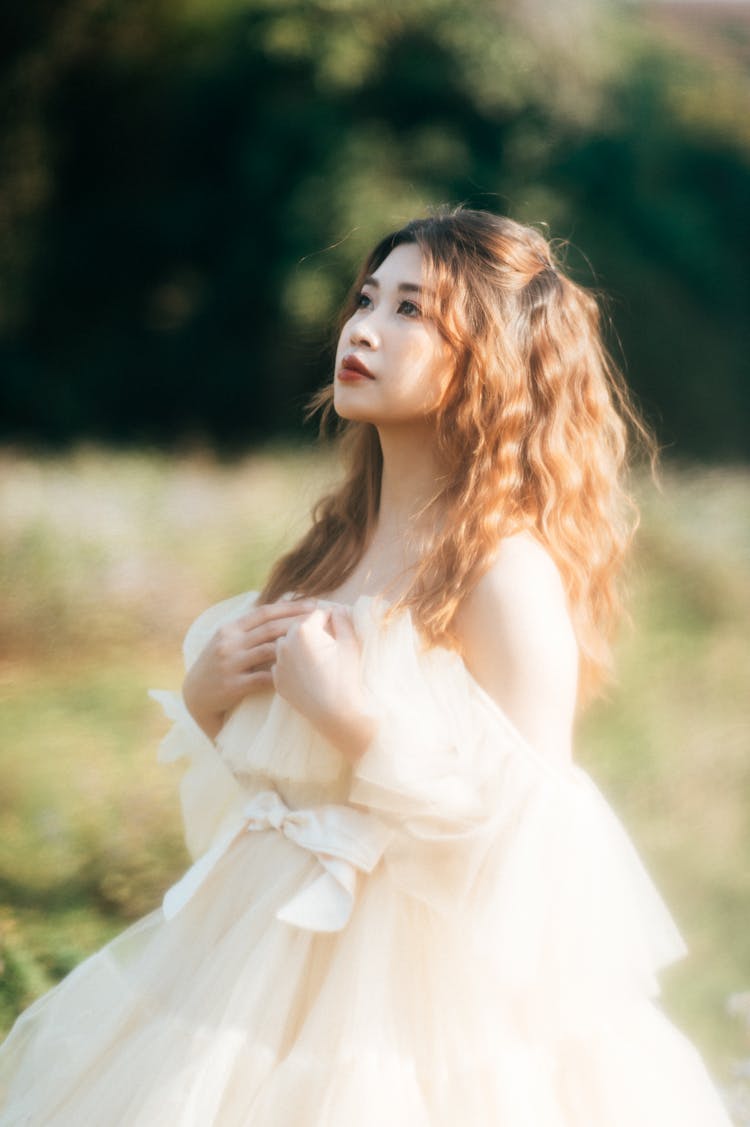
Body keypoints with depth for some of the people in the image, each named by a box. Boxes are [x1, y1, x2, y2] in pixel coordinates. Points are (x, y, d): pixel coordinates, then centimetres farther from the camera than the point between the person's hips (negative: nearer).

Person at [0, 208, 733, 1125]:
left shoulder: (509, 575, -15)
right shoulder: (336, 547, 7)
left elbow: (529, 838, -21)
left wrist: (356, 720, -23)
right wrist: (200, 700, -4)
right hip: (276, 969, 7)